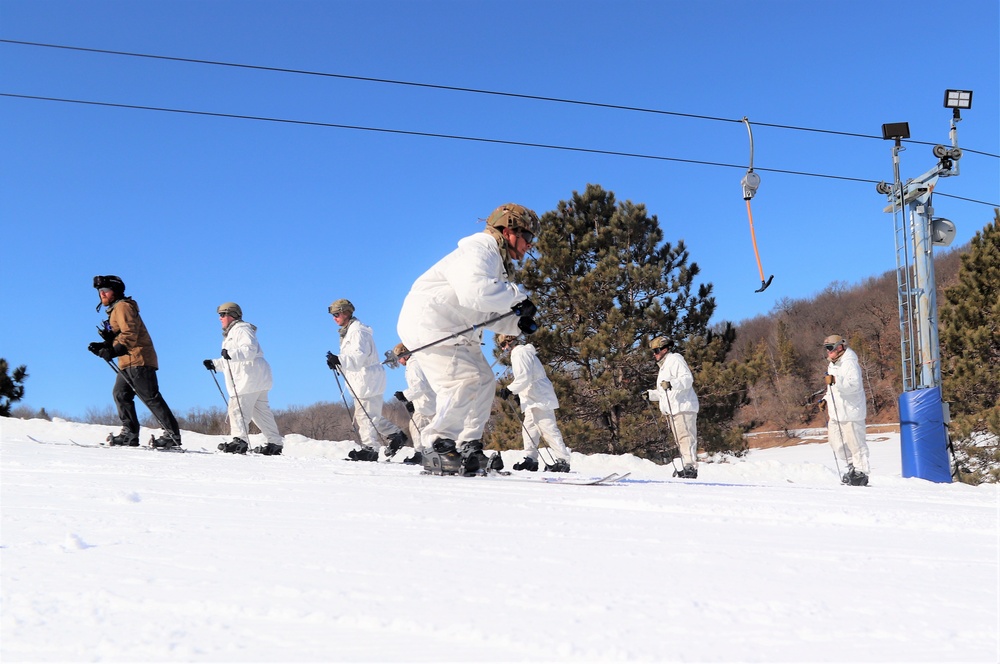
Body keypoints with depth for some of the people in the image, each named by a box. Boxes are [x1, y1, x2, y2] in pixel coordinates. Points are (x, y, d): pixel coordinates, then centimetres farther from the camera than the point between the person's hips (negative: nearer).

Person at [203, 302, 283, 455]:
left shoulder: (241, 329, -5)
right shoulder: (232, 333, 28)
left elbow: (250, 350, -21)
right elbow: (230, 363, 32)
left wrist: (231, 354, -32)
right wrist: (214, 364, 23)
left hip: (251, 376, -11)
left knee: (237, 407, -16)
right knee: (261, 411, 11)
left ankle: (239, 440, -24)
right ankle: (275, 443, 13)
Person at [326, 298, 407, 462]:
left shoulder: (357, 331, -14)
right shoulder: (348, 332, 19)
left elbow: (359, 356, -25)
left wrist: (339, 360, -37)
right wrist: (337, 364, 6)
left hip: (368, 379, -11)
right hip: (363, 381, 11)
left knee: (365, 416, -9)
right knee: (367, 416, 15)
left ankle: (370, 449, -5)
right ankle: (396, 435, 19)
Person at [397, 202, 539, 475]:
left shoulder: (497, 263, 18)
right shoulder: (477, 252, -16)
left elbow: (490, 315, 17)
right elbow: (475, 292, -36)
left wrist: (518, 322, -3)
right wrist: (517, 297, -23)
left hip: (458, 332, 11)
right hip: (429, 323, -11)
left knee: (484, 382, 8)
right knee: (465, 380, -21)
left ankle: (468, 448, 12)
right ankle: (440, 448, -16)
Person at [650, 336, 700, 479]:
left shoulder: (675, 360, -3)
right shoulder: (664, 366, 28)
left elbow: (688, 379, -17)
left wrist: (671, 384, -31)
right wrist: (650, 394, 24)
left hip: (683, 408, -10)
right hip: (673, 410, 10)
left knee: (685, 437, -14)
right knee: (680, 440, 7)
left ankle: (691, 468, -18)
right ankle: (688, 469, 8)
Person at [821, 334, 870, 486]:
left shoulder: (849, 363, -13)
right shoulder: (832, 365, 18)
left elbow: (854, 385, -27)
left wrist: (835, 380, -37)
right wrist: (826, 399, 17)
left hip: (851, 412, -10)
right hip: (835, 412, 10)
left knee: (855, 443, -3)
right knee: (836, 443, 12)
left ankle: (861, 473, 6)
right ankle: (853, 467, 27)